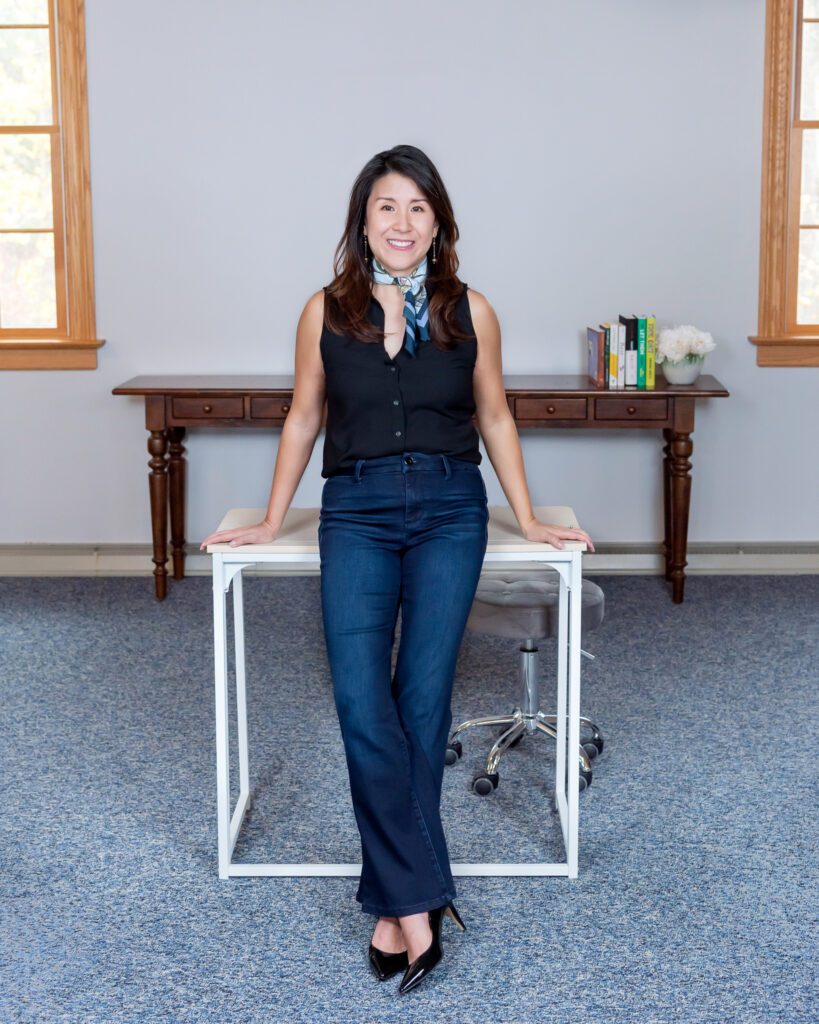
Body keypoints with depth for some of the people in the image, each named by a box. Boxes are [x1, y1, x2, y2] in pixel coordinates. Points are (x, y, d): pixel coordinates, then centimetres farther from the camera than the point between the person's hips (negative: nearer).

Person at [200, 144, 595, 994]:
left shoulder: (469, 311, 4)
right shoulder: (326, 312, 4)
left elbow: (494, 418, 13)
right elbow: (304, 419, 14)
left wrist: (528, 520, 15)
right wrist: (271, 522, 17)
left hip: (450, 509, 0)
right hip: (356, 510, 0)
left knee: (422, 698, -6)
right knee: (360, 698, -14)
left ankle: (394, 903, 4)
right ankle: (420, 897, -9)